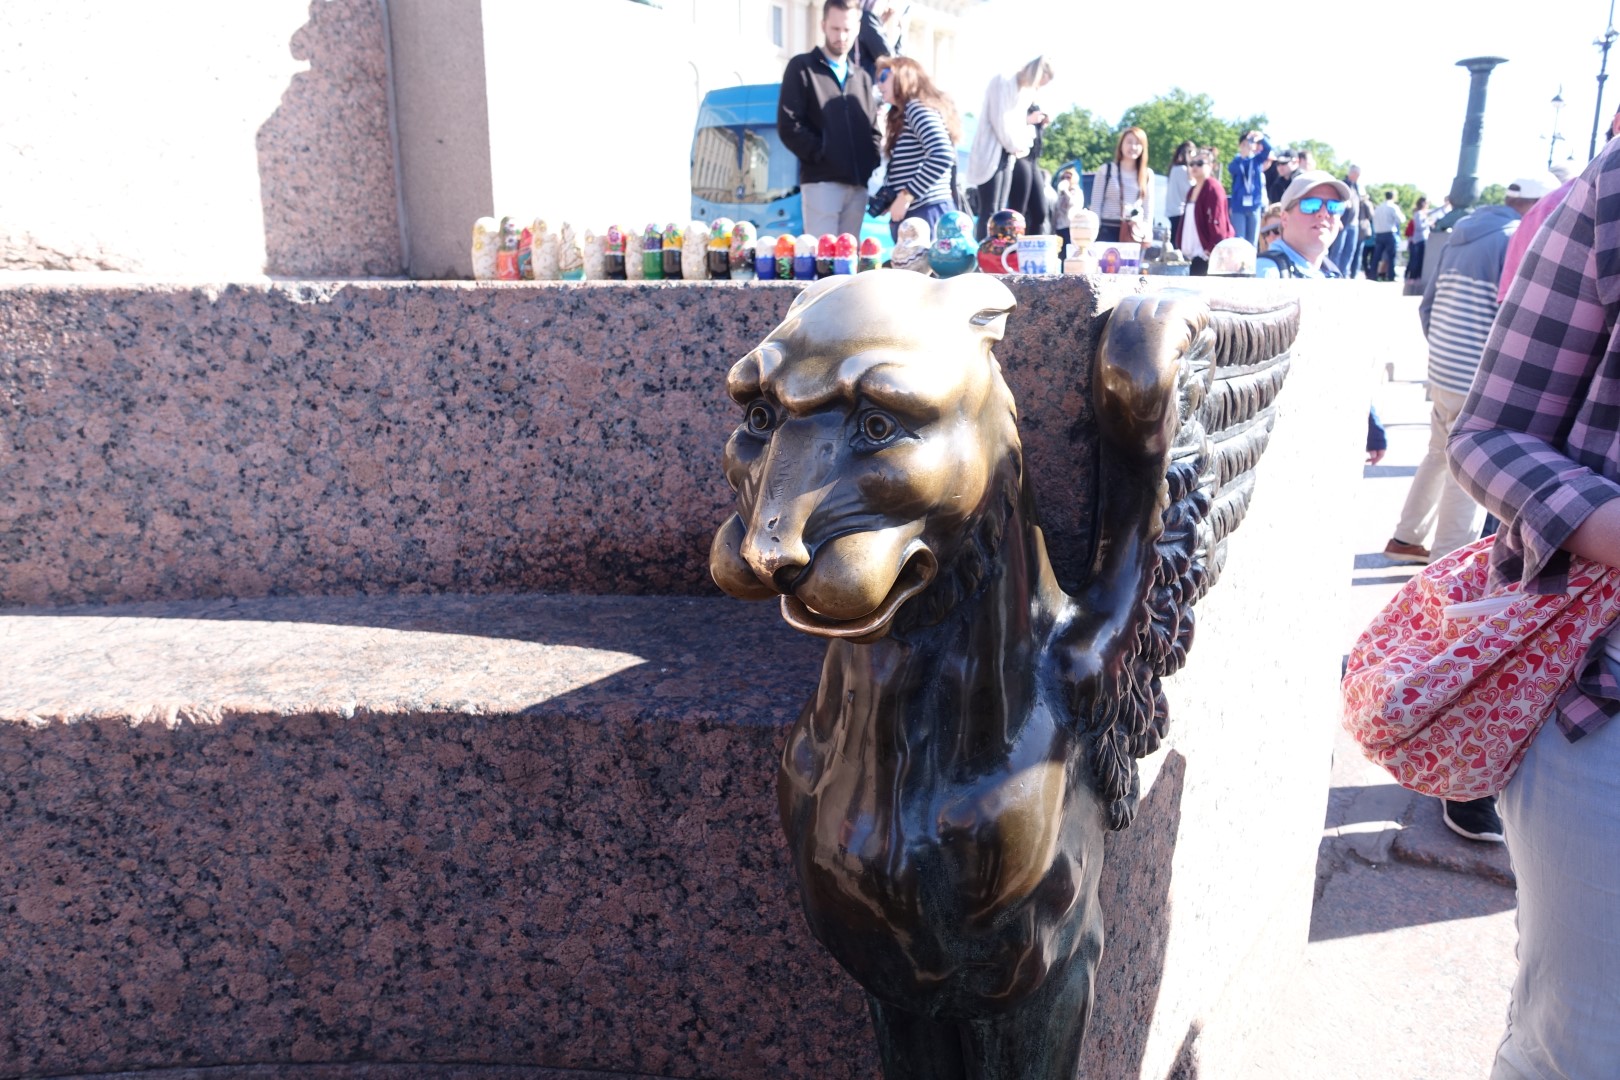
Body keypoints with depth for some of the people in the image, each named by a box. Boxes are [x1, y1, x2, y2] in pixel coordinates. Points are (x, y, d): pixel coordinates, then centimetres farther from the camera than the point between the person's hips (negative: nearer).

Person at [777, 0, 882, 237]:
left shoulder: (862, 77, 23)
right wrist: (822, 154, -12)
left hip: (857, 185, 5)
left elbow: (873, 129, 22)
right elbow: (788, 125, -4)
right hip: (821, 182, -5)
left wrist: (873, 166, 3)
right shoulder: (802, 67, 6)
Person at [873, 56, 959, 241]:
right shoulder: (902, 116, 23)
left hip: (926, 212, -10)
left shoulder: (917, 107, -7)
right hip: (913, 213, 10)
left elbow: (943, 154, -22)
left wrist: (906, 195, -19)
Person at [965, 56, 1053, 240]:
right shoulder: (1003, 82, -9)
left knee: (1000, 212, 6)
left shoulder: (1023, 90, 18)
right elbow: (1000, 122, -15)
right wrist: (1017, 147, -6)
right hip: (991, 155, -9)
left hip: (1007, 155, 9)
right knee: (989, 212, -13)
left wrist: (1029, 120, 7)